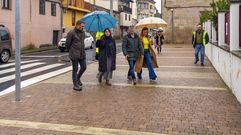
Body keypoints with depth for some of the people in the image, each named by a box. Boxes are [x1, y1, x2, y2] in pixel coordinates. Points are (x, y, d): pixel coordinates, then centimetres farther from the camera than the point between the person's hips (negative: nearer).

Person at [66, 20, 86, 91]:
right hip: (74, 55, -6)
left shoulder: (83, 33, 10)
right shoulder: (71, 33, -10)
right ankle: (75, 85, 10)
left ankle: (78, 78, 34)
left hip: (82, 54, 6)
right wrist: (71, 51, 5)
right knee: (75, 69, 1)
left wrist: (82, 50, 15)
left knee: (84, 67, 7)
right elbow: (67, 44, -5)